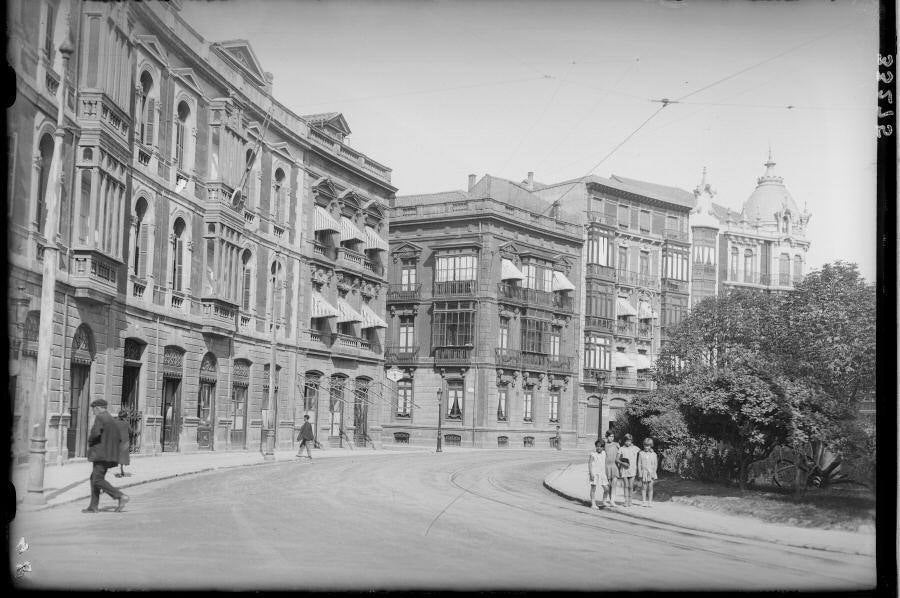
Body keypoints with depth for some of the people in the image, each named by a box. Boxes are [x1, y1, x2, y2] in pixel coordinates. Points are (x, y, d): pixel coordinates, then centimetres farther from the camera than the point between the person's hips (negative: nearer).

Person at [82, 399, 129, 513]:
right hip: (110, 455, 10)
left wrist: (89, 442, -3)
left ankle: (121, 496, -17)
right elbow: (118, 438, 20)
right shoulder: (112, 420, 19)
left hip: (101, 455, -10)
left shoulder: (100, 418, -9)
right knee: (94, 478, 14)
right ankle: (94, 506, 12)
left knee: (98, 480, -10)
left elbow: (95, 433, -24)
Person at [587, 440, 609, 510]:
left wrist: (606, 474, 18)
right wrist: (591, 474, -18)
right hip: (594, 473, -6)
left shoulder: (604, 453, 9)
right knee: (593, 488, -1)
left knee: (606, 488, 7)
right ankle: (593, 504, 4)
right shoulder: (593, 454, -8)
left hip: (602, 473, 6)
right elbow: (590, 464, -10)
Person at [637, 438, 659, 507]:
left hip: (651, 472, 0)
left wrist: (653, 474, -4)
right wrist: (640, 473, -4)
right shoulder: (641, 453, 3)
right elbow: (639, 464, 3)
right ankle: (644, 501, 2)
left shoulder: (653, 454, 3)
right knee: (644, 487, -1)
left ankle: (650, 502, 6)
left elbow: (655, 465, 4)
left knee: (650, 487, 0)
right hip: (643, 472, 0)